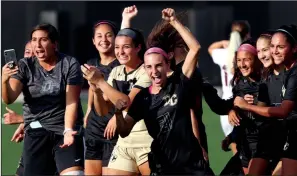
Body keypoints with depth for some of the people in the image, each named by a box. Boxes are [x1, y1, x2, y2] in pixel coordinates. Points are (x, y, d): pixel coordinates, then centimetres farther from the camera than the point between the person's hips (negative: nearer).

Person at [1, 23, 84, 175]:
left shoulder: (70, 64, -4)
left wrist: (68, 130, -25)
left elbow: (72, 102, -9)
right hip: (36, 131, 2)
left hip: (66, 128, -2)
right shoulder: (25, 66, 0)